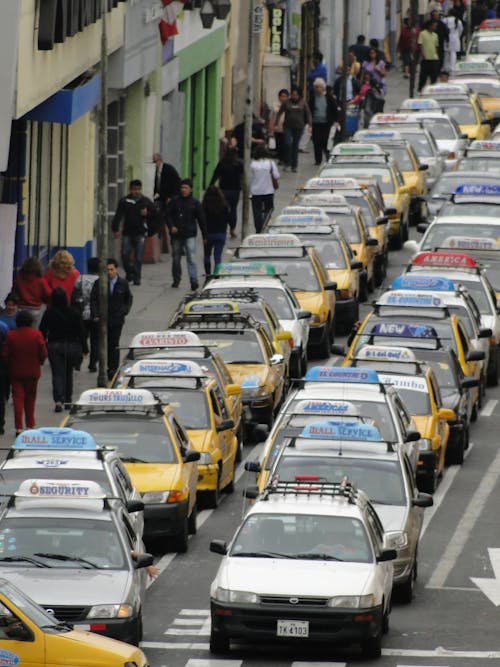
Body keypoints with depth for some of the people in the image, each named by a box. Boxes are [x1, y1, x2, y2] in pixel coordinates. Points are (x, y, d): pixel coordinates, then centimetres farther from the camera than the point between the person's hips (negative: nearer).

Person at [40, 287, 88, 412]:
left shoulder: (48, 314, -9)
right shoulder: (74, 313, -7)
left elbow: (42, 332, -3)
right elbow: (81, 332, -3)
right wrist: (85, 349, 5)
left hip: (54, 347, -1)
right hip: (71, 346, 1)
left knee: (57, 374, -2)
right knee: (68, 373, 18)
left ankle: (58, 400, -20)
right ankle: (68, 400, 24)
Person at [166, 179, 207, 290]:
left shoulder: (195, 203, 4)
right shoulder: (175, 201, 6)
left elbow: (201, 220, 6)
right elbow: (168, 215, 5)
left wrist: (204, 236, 5)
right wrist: (171, 226, -14)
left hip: (190, 235, -2)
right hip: (176, 235, 2)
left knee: (191, 258, -14)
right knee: (176, 258, 11)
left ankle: (194, 280, -20)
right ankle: (176, 279, 27)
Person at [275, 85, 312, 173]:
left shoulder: (303, 103, 2)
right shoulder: (286, 102, 1)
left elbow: (308, 113, 4)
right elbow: (280, 113, 3)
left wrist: (310, 124, -4)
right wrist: (277, 123, -4)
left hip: (298, 127, 1)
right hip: (288, 126, -1)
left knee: (295, 146, 5)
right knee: (288, 143, -13)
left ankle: (294, 166, 11)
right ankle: (287, 163, 1)